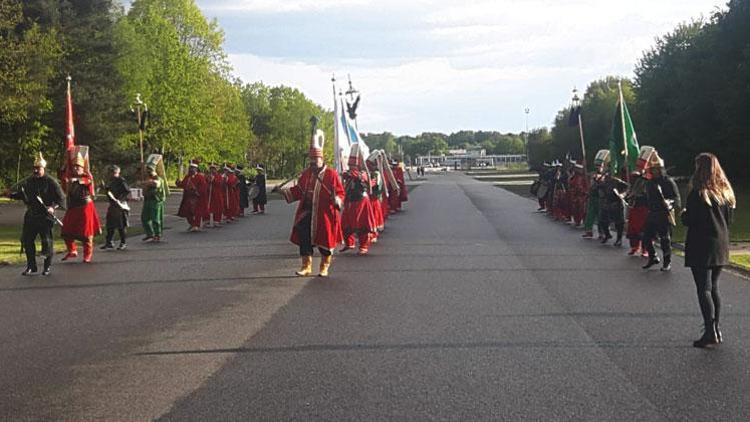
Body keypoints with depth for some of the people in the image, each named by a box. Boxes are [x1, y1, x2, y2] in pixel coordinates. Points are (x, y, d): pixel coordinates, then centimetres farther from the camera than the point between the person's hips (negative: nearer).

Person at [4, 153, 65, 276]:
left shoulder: (51, 182, -6)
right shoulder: (28, 182, 8)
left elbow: (61, 199, -6)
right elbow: (20, 194, 11)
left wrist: (53, 207, -22)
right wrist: (10, 194, -9)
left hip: (46, 216, -5)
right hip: (31, 215, 5)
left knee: (47, 241, -2)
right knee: (27, 240, 4)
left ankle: (48, 266, 14)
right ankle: (31, 266, 16)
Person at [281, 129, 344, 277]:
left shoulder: (331, 174, -5)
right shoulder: (306, 173, 9)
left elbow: (340, 192, -6)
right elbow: (299, 190, 13)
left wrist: (336, 200, -26)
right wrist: (286, 191, -1)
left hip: (324, 214, -4)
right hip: (306, 213, 4)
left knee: (325, 240, 5)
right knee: (304, 239, 0)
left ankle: (325, 267, 21)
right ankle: (306, 266, 10)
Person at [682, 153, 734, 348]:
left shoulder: (697, 194, -15)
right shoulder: (726, 192, 7)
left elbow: (689, 221, -14)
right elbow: (729, 220, 12)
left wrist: (684, 214, 5)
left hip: (701, 246, -7)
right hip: (721, 246, 7)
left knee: (704, 289, -5)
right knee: (714, 288, 16)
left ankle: (710, 332, -10)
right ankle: (716, 329, 20)